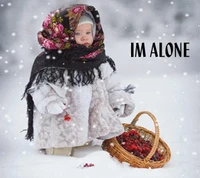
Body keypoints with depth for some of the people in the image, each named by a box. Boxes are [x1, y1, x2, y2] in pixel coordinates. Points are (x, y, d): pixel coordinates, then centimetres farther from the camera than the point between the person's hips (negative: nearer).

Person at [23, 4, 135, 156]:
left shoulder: (99, 61, 4)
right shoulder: (49, 61, -11)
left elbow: (111, 85, 10)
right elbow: (40, 87, -14)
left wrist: (119, 100, -2)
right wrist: (50, 101, -31)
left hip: (88, 124, 4)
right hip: (59, 125, -4)